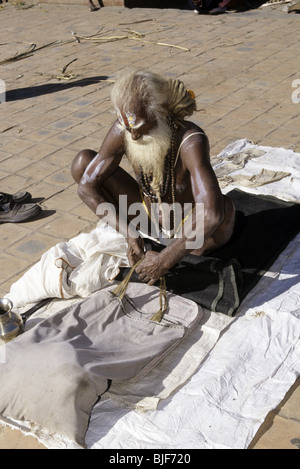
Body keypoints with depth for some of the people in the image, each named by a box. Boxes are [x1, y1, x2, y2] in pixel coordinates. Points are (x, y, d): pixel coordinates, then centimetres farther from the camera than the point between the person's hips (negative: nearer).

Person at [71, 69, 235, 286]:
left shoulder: (191, 141, -36)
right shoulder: (123, 131, -21)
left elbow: (212, 215, -48)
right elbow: (86, 186, -14)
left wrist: (164, 261, -41)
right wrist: (130, 234, -23)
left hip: (189, 227, -4)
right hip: (147, 217, 4)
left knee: (224, 207, -40)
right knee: (82, 161, -9)